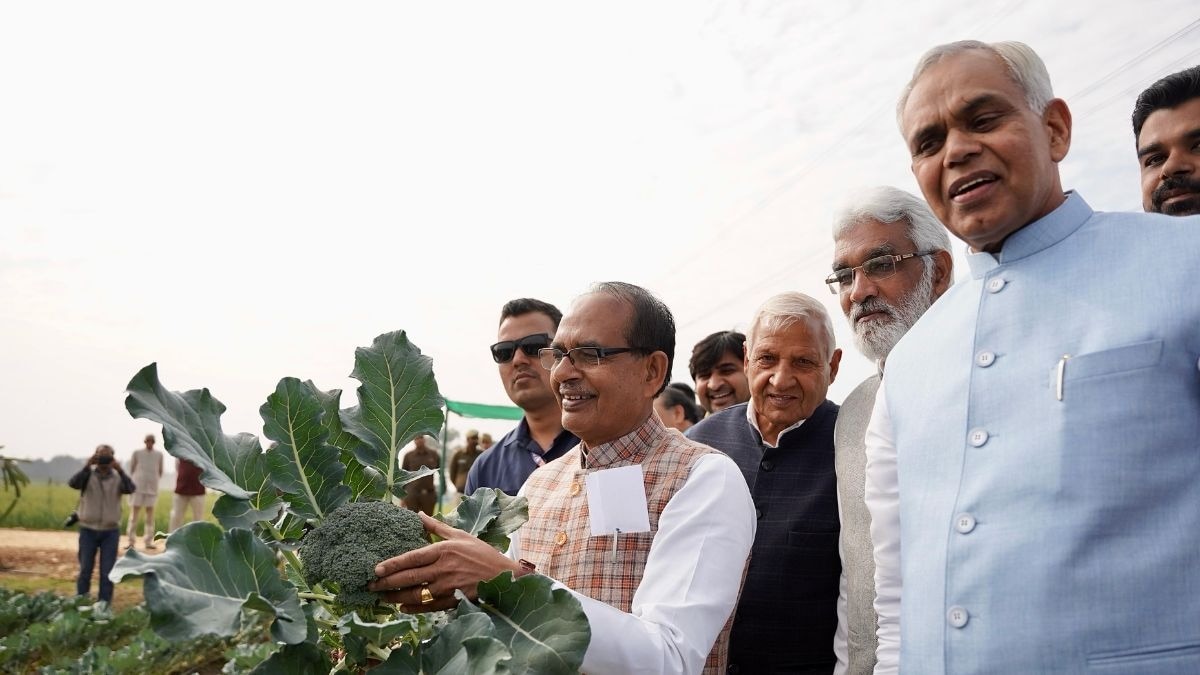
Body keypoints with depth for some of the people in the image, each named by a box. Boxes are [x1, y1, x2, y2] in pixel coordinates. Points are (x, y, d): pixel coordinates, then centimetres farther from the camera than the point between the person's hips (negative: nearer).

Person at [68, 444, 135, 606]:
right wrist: (87, 466, -35)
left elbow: (131, 489, -19)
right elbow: (73, 483, -21)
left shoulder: (117, 478, 0)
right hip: (88, 530, 0)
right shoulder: (88, 476, -1)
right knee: (85, 570, 7)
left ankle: (104, 604, 9)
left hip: (110, 531, 0)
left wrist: (120, 471, -34)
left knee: (107, 572, 2)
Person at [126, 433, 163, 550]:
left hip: (152, 487, 1)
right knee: (134, 512, -2)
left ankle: (149, 541, 5)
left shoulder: (159, 455, 6)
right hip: (138, 486, -1)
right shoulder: (137, 452, 2)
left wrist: (153, 480, 8)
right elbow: (131, 469, 7)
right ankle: (131, 541, 2)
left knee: (150, 512, 2)